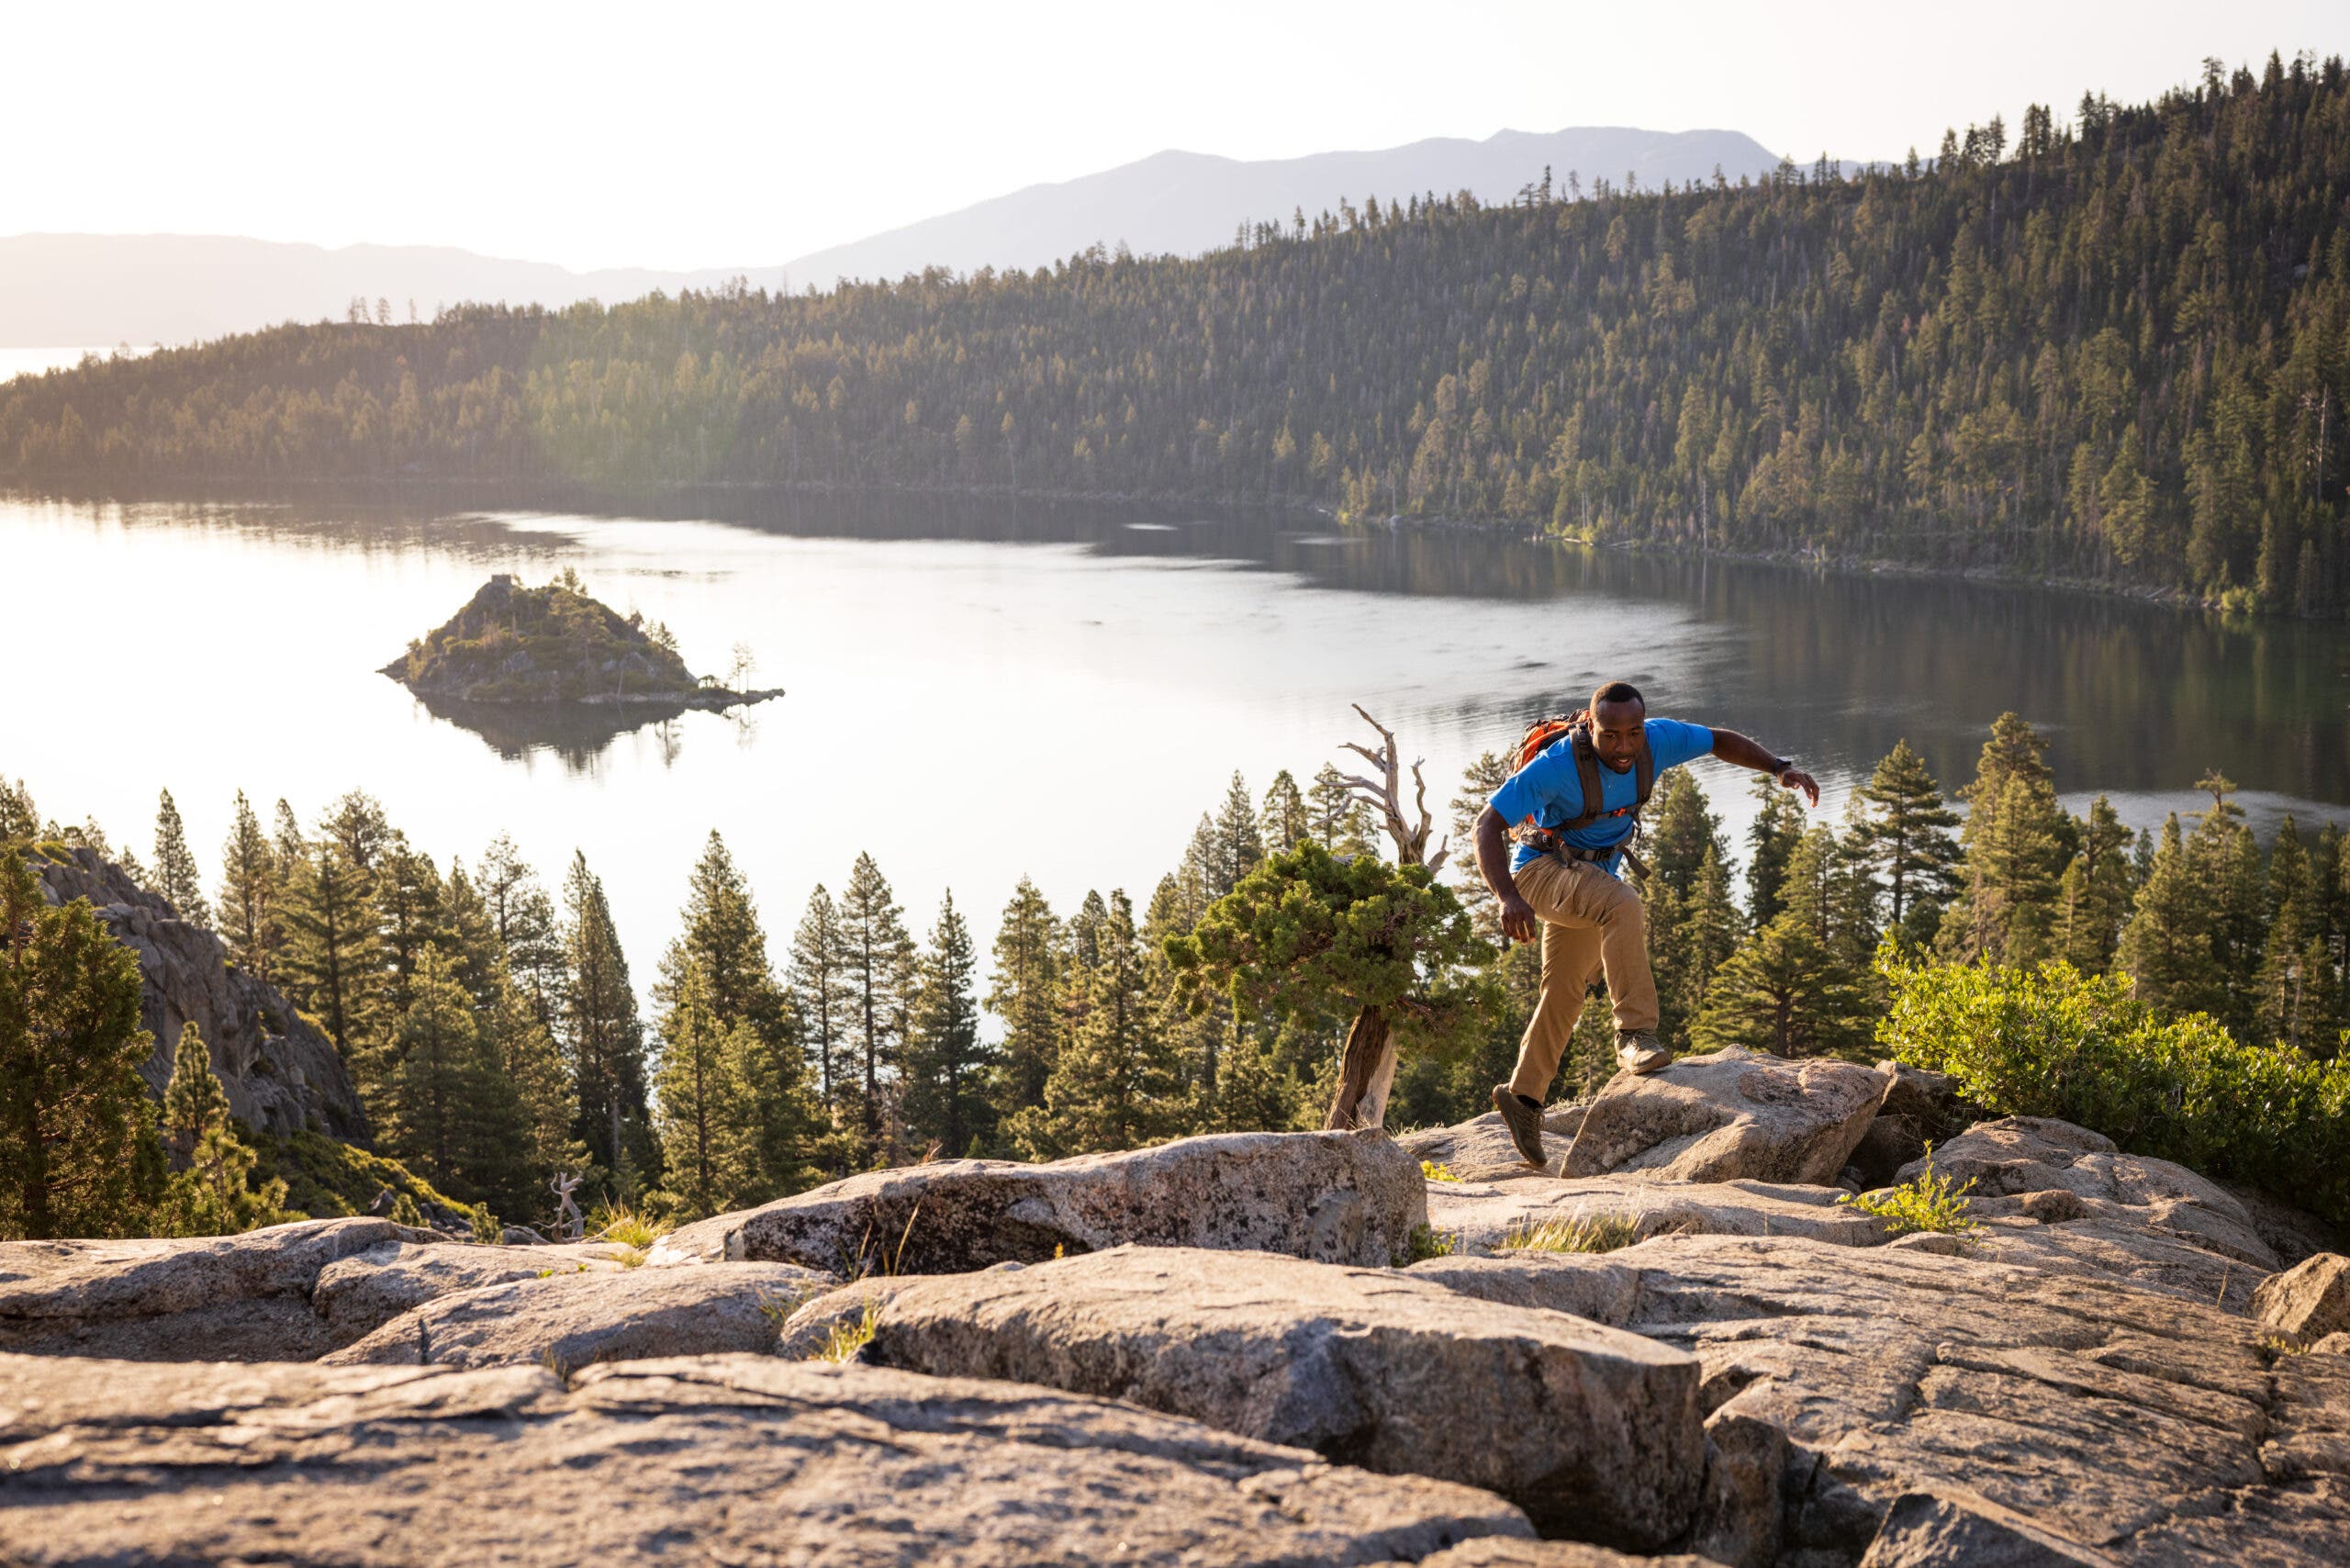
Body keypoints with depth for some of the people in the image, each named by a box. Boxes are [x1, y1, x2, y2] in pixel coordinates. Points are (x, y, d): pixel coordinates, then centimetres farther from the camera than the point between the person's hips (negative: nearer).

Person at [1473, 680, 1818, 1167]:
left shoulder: (1656, 740, -16)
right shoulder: (1556, 765, -31)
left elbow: (1722, 742, 2)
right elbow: (1487, 824, -30)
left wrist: (1780, 767, -14)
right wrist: (1508, 898, -44)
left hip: (1593, 873, 7)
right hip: (1541, 867, -7)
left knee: (1566, 991, 15)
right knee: (1623, 906, -35)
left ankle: (1523, 1094, 31)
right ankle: (1635, 1034, -33)